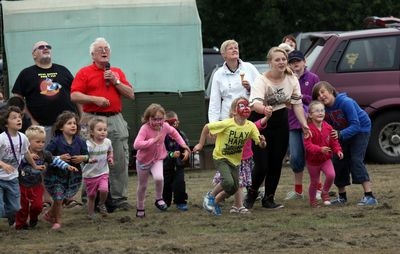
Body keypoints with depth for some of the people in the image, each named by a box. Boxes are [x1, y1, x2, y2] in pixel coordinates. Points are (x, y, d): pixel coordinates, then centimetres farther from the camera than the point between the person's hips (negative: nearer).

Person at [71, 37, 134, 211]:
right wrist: (94, 99, -13)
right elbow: (74, 96, -4)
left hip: (116, 119, 4)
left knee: (120, 161, 2)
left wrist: (115, 81, 0)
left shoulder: (117, 72, 18)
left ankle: (119, 198, 7)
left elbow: (130, 94, 11)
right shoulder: (84, 73, 5)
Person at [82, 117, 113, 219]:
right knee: (91, 196, 6)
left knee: (104, 190, -21)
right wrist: (89, 160, -42)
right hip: (90, 174, -2)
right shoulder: (88, 145, -18)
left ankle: (101, 204, 9)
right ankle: (91, 214, 25)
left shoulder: (107, 142, -2)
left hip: (103, 173, 3)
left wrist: (110, 158, 0)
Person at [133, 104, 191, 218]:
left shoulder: (165, 127, -14)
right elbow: (136, 145, -41)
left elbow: (173, 132, 11)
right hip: (143, 160, -2)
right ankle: (140, 208, 37)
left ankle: (159, 199, -2)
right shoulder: (145, 128, -29)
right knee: (142, 186, 14)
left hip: (157, 159, 2)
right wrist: (153, 140, -42)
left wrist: (183, 144, 5)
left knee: (159, 178, -28)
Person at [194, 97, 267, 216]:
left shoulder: (251, 126, -13)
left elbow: (261, 145, -11)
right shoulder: (227, 124, -25)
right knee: (228, 182, -24)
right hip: (221, 157, -5)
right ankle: (211, 196, 3)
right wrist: (200, 144, -8)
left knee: (234, 188, 4)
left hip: (235, 160, 5)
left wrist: (262, 142, -35)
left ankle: (216, 202, 28)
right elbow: (207, 127, -15)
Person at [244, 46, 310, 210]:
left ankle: (268, 199, 19)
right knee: (261, 165, -8)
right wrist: (264, 109, -62)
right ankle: (251, 194, 18)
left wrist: (304, 123, -11)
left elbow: (297, 104, 1)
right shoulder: (261, 81, -23)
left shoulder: (292, 80, -6)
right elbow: (255, 103, -39)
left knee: (276, 164, 5)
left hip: (281, 123, 5)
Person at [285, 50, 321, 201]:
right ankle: (298, 190, 17)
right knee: (295, 157, 5)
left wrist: (303, 97, -13)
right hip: (293, 123, 3)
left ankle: (318, 189, 8)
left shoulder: (313, 78, 1)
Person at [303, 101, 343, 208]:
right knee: (315, 182, 6)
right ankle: (312, 199, 31)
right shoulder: (309, 129, -21)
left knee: (331, 175, -19)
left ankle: (325, 193, 7)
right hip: (313, 160, -3)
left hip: (326, 158, 3)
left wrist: (338, 150, -14)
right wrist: (320, 149, -42)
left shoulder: (328, 127, -5)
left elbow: (334, 141, 3)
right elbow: (308, 145, -28)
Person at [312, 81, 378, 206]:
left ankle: (369, 196, -26)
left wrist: (340, 134, -47)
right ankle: (342, 197, 21)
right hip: (342, 133, 7)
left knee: (356, 160, -21)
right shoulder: (324, 109, -12)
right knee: (338, 162, 5)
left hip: (360, 130, -7)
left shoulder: (346, 103, -31)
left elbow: (355, 125, -34)